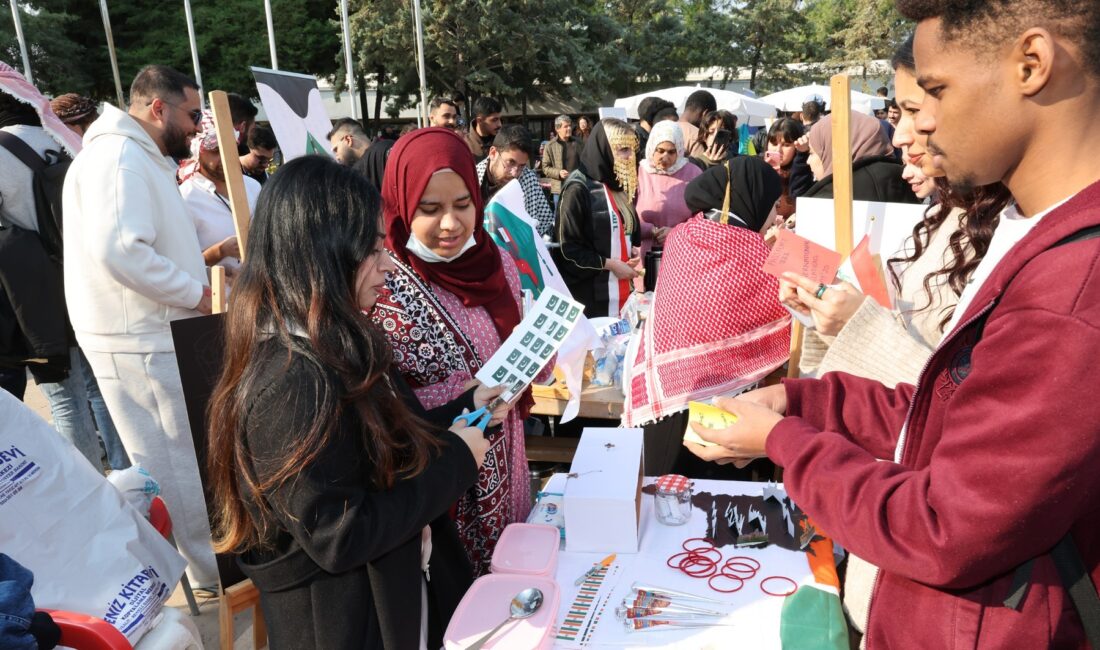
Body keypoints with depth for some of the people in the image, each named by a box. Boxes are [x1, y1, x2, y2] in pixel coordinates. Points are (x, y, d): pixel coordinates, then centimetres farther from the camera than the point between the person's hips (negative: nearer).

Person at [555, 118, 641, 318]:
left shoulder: (618, 184, 13)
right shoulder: (578, 188, -12)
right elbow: (568, 248, -16)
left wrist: (632, 250, 4)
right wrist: (610, 264, -14)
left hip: (619, 287, 8)